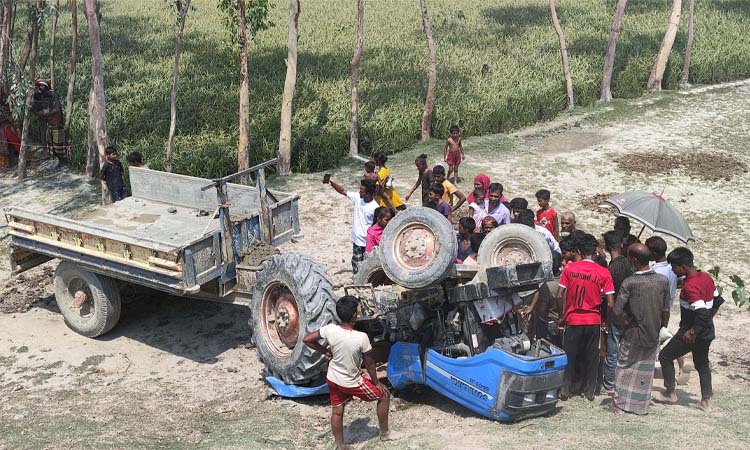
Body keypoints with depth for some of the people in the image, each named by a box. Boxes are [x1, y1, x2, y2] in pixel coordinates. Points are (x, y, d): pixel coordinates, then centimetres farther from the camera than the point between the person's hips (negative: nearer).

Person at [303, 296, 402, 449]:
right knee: (384, 395, 15)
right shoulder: (361, 338, -28)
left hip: (332, 379, 4)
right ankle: (385, 432, 31)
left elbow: (307, 339, -6)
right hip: (352, 383, -4)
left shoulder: (330, 330, -18)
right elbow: (370, 364, -16)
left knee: (337, 412, 19)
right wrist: (376, 383, 0)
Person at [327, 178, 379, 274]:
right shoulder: (357, 197, -4)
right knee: (356, 269, 15)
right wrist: (332, 183, -8)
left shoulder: (375, 208, -21)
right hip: (357, 240, 6)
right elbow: (343, 191, 5)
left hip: (368, 243, -6)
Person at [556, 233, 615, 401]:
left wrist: (562, 316, 7)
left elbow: (559, 296, -7)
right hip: (594, 321, 0)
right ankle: (590, 391, 19)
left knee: (570, 356, 11)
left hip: (573, 319, 0)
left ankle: (565, 390, 14)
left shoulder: (569, 268, -6)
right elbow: (610, 303, -10)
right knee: (591, 357, 12)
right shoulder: (603, 273, -7)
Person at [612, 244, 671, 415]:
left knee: (625, 368, 13)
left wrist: (629, 321, -2)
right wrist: (663, 328, 15)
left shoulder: (629, 282, -18)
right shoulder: (663, 281, -7)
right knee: (645, 371, 14)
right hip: (653, 335, 3)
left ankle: (621, 402, 17)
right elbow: (666, 310, 0)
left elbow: (617, 310, -20)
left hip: (633, 334, -3)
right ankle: (641, 405, 21)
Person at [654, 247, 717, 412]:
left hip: (690, 334, -8)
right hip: (707, 332, 9)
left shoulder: (690, 286, -26)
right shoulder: (706, 277, 1)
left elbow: (702, 313, -32)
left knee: (665, 356, 8)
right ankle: (706, 401, 24)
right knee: (702, 363, 21)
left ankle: (670, 394, 15)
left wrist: (692, 332, -23)